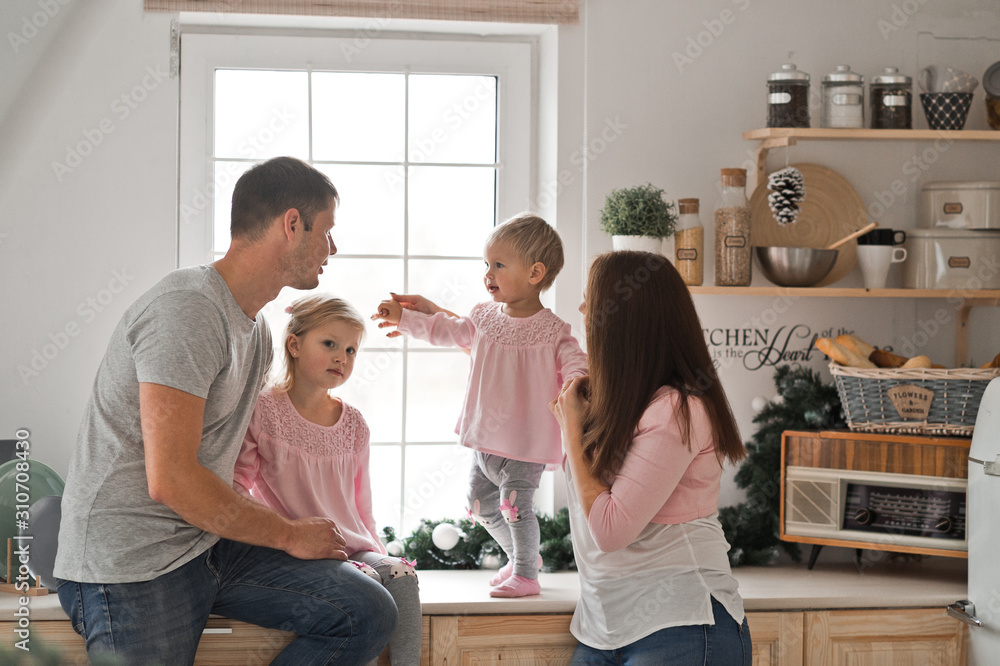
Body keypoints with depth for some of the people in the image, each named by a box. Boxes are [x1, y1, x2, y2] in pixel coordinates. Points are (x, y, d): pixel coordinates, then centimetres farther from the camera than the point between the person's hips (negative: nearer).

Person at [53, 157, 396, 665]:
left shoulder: (255, 329, 16)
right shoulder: (187, 309, -17)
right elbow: (170, 480, -23)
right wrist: (288, 534, -11)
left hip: (208, 540, 9)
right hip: (132, 565, -9)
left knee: (368, 614, -7)